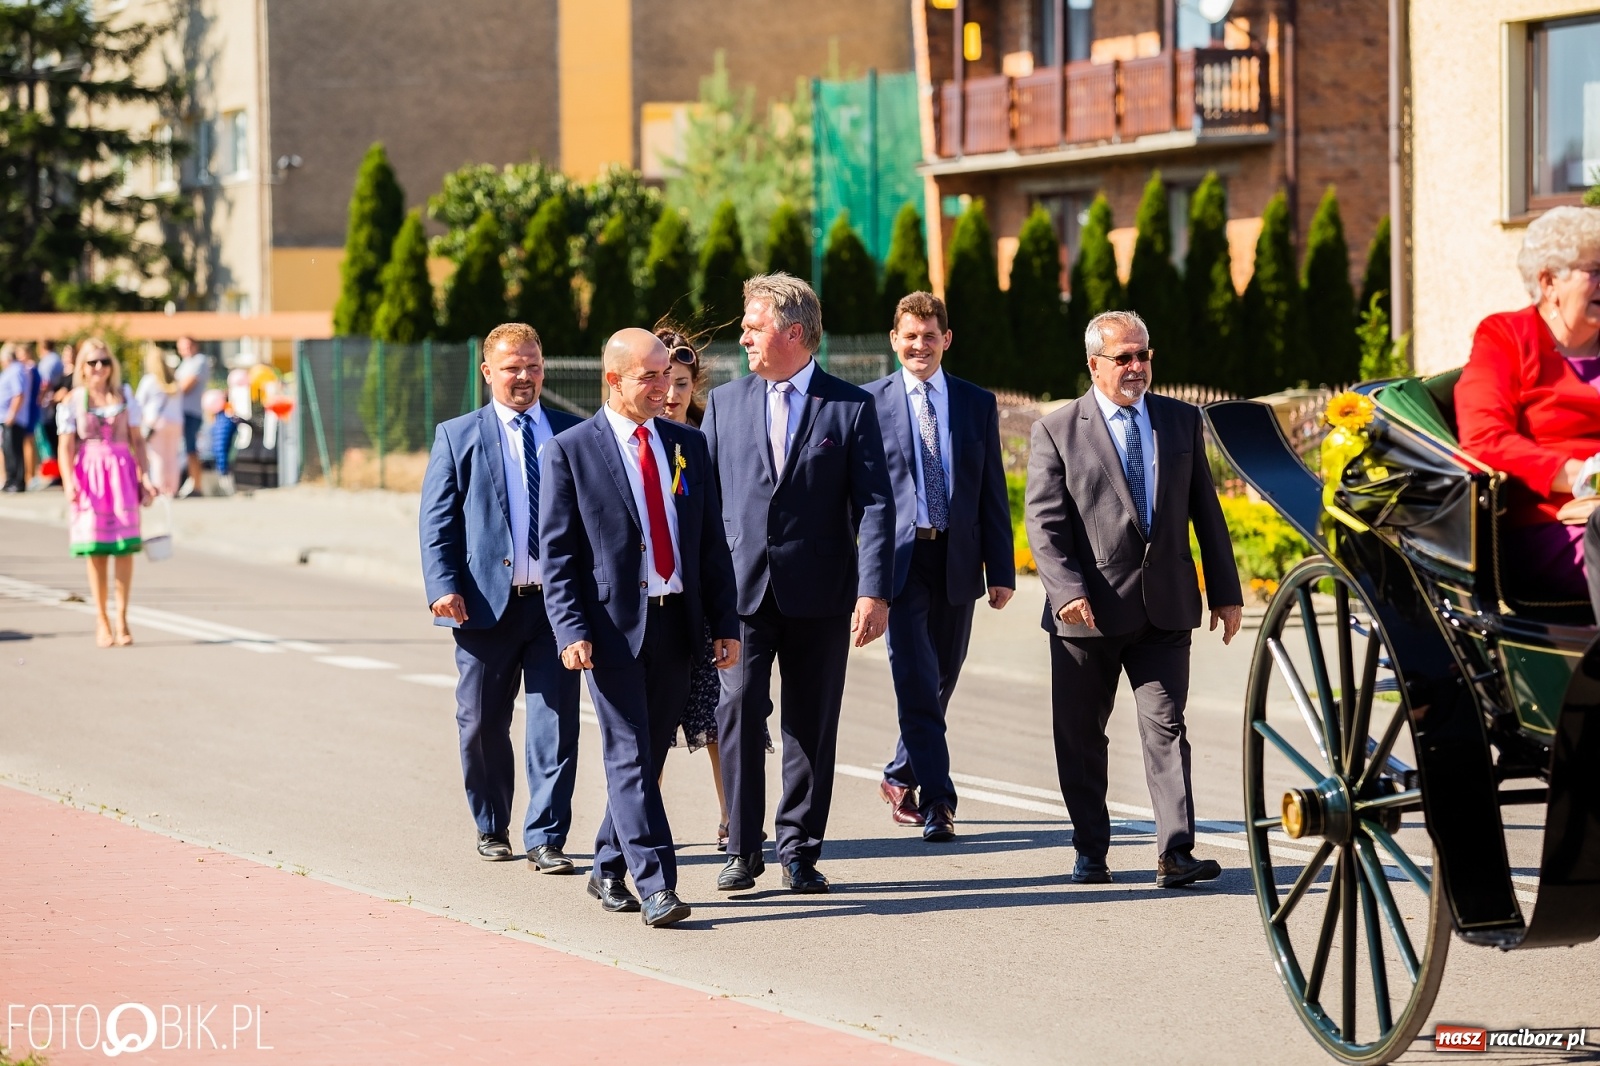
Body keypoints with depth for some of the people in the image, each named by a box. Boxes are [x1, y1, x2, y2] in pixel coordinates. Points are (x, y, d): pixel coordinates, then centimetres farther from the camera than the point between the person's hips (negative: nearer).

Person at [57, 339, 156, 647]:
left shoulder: (124, 397, 8)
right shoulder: (73, 402, 3)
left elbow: (137, 440, 10)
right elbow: (66, 446, -2)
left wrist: (145, 477, 3)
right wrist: (68, 482, -16)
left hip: (122, 472, 1)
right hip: (89, 474, -1)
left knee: (125, 546, -4)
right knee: (95, 548, 1)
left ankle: (122, 619, 3)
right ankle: (101, 620, 8)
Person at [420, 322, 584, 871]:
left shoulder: (572, 434, 9)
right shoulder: (457, 436, 6)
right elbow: (437, 521, 2)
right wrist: (444, 587, -11)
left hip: (557, 600, 0)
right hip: (487, 600, 0)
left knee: (555, 723, -4)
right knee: (483, 725, 7)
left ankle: (545, 837, 1)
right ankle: (491, 827, 24)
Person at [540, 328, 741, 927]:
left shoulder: (688, 446, 11)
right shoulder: (570, 452, -2)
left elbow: (712, 542, 13)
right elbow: (557, 554, -4)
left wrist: (726, 622, 6)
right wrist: (572, 630, -14)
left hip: (677, 625, 5)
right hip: (613, 625, -5)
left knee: (649, 754, 10)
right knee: (630, 756, -9)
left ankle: (609, 870, 24)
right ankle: (656, 885, -13)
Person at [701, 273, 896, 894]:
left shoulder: (851, 408, 2)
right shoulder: (725, 403, 10)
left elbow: (875, 506, -2)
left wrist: (873, 592, -12)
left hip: (819, 595, -1)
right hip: (742, 588, 1)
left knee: (812, 727, 5)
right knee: (738, 708, -10)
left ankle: (798, 851, 15)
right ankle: (743, 849, -1)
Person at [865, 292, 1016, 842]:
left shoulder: (978, 404, 8)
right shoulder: (868, 402, 1)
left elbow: (993, 492, 8)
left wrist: (1001, 569, 2)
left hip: (957, 559, 3)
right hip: (900, 556, -3)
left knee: (941, 681, 12)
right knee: (916, 683, -10)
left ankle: (900, 777, 32)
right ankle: (936, 801, -10)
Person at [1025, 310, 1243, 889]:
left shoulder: (1182, 421, 10)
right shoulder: (1056, 430, -1)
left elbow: (1205, 510, 13)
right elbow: (1044, 522, -7)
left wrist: (1225, 591, 11)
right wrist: (1067, 590, -20)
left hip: (1165, 605, 1)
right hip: (1088, 612, -1)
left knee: (1166, 726, -6)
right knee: (1081, 737, 6)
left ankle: (1175, 852, -10)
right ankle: (1090, 853, 18)